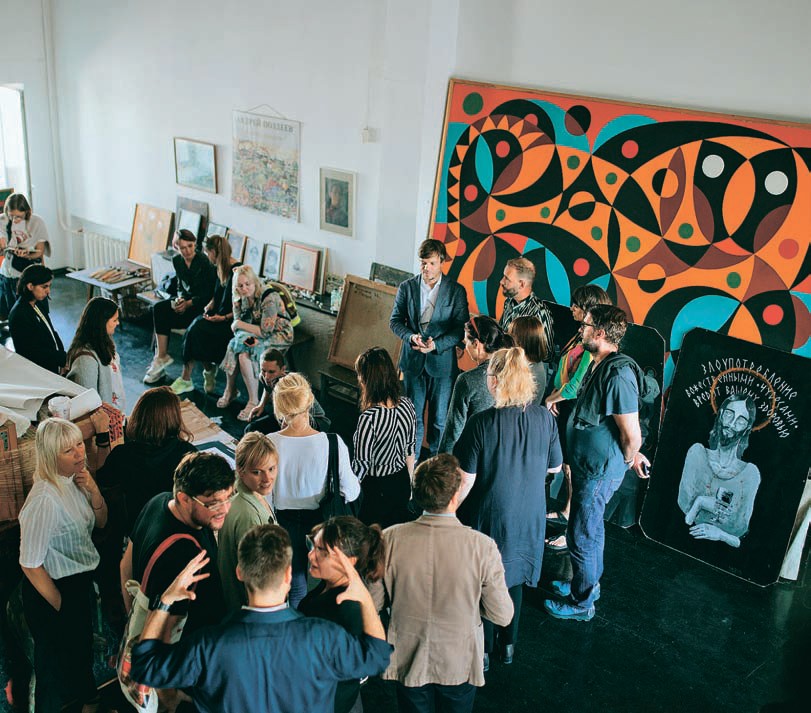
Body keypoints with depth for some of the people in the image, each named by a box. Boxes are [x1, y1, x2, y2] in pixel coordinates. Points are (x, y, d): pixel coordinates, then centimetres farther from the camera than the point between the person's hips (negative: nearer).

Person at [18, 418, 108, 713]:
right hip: (52, 589, -8)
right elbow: (30, 565, -26)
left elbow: (100, 522, 7)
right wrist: (61, 606, -14)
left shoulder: (75, 479, -7)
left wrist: (93, 490, -13)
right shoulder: (44, 499, -31)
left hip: (80, 581, 8)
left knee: (82, 647, 30)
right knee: (56, 664, 13)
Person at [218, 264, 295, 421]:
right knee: (234, 345, -22)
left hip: (279, 336, -7)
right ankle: (230, 390, -4)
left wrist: (239, 324, -16)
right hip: (256, 336, 7)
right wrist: (247, 338, -27)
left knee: (244, 354, -27)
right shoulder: (239, 301, -1)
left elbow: (265, 331, -25)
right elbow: (236, 327, -4)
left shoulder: (269, 298, -24)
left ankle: (253, 401, -18)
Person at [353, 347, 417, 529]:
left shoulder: (369, 418, -29)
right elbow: (410, 450, 5)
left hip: (377, 490, -6)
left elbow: (361, 465, -20)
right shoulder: (407, 405, -8)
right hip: (402, 483, 6)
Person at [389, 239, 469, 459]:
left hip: (442, 362, -2)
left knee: (440, 419, 8)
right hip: (412, 361, 2)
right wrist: (411, 337, -16)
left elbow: (461, 328, -7)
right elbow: (395, 320, 4)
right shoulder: (406, 288, 1)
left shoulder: (456, 291, -5)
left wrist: (436, 345, -21)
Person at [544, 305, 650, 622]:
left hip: (599, 470, -10)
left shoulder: (618, 374, -28)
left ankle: (582, 602, 24)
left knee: (582, 536, 5)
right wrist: (631, 455, 17)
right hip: (588, 464, 10)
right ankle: (587, 583, 45)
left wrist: (628, 459, -7)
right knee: (591, 528, 25)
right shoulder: (599, 364, 3)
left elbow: (632, 435, -26)